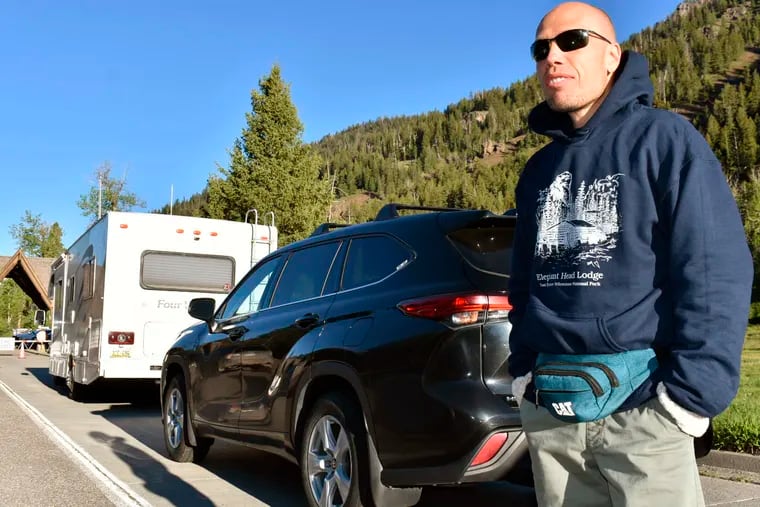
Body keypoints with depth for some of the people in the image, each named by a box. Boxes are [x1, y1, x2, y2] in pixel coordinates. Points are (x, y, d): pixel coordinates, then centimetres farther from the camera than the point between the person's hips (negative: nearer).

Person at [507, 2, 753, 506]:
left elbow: (716, 272, -11)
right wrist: (521, 367, 11)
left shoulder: (664, 138, -4)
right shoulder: (539, 169, 14)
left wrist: (692, 390, -16)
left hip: (641, 403, -5)